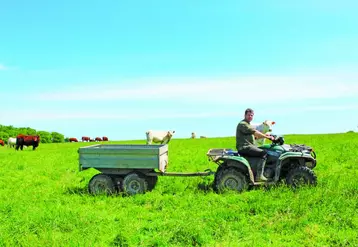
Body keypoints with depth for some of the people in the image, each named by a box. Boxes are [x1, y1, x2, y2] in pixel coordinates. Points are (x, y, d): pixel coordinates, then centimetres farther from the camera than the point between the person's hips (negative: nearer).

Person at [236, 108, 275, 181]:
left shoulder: (248, 125, 24)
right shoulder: (242, 124, -10)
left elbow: (255, 136, 21)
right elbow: (255, 133, -16)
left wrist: (266, 135, 8)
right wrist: (267, 137, -13)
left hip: (249, 146, 11)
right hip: (244, 147, -11)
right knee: (264, 153, -22)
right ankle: (259, 176, -26)